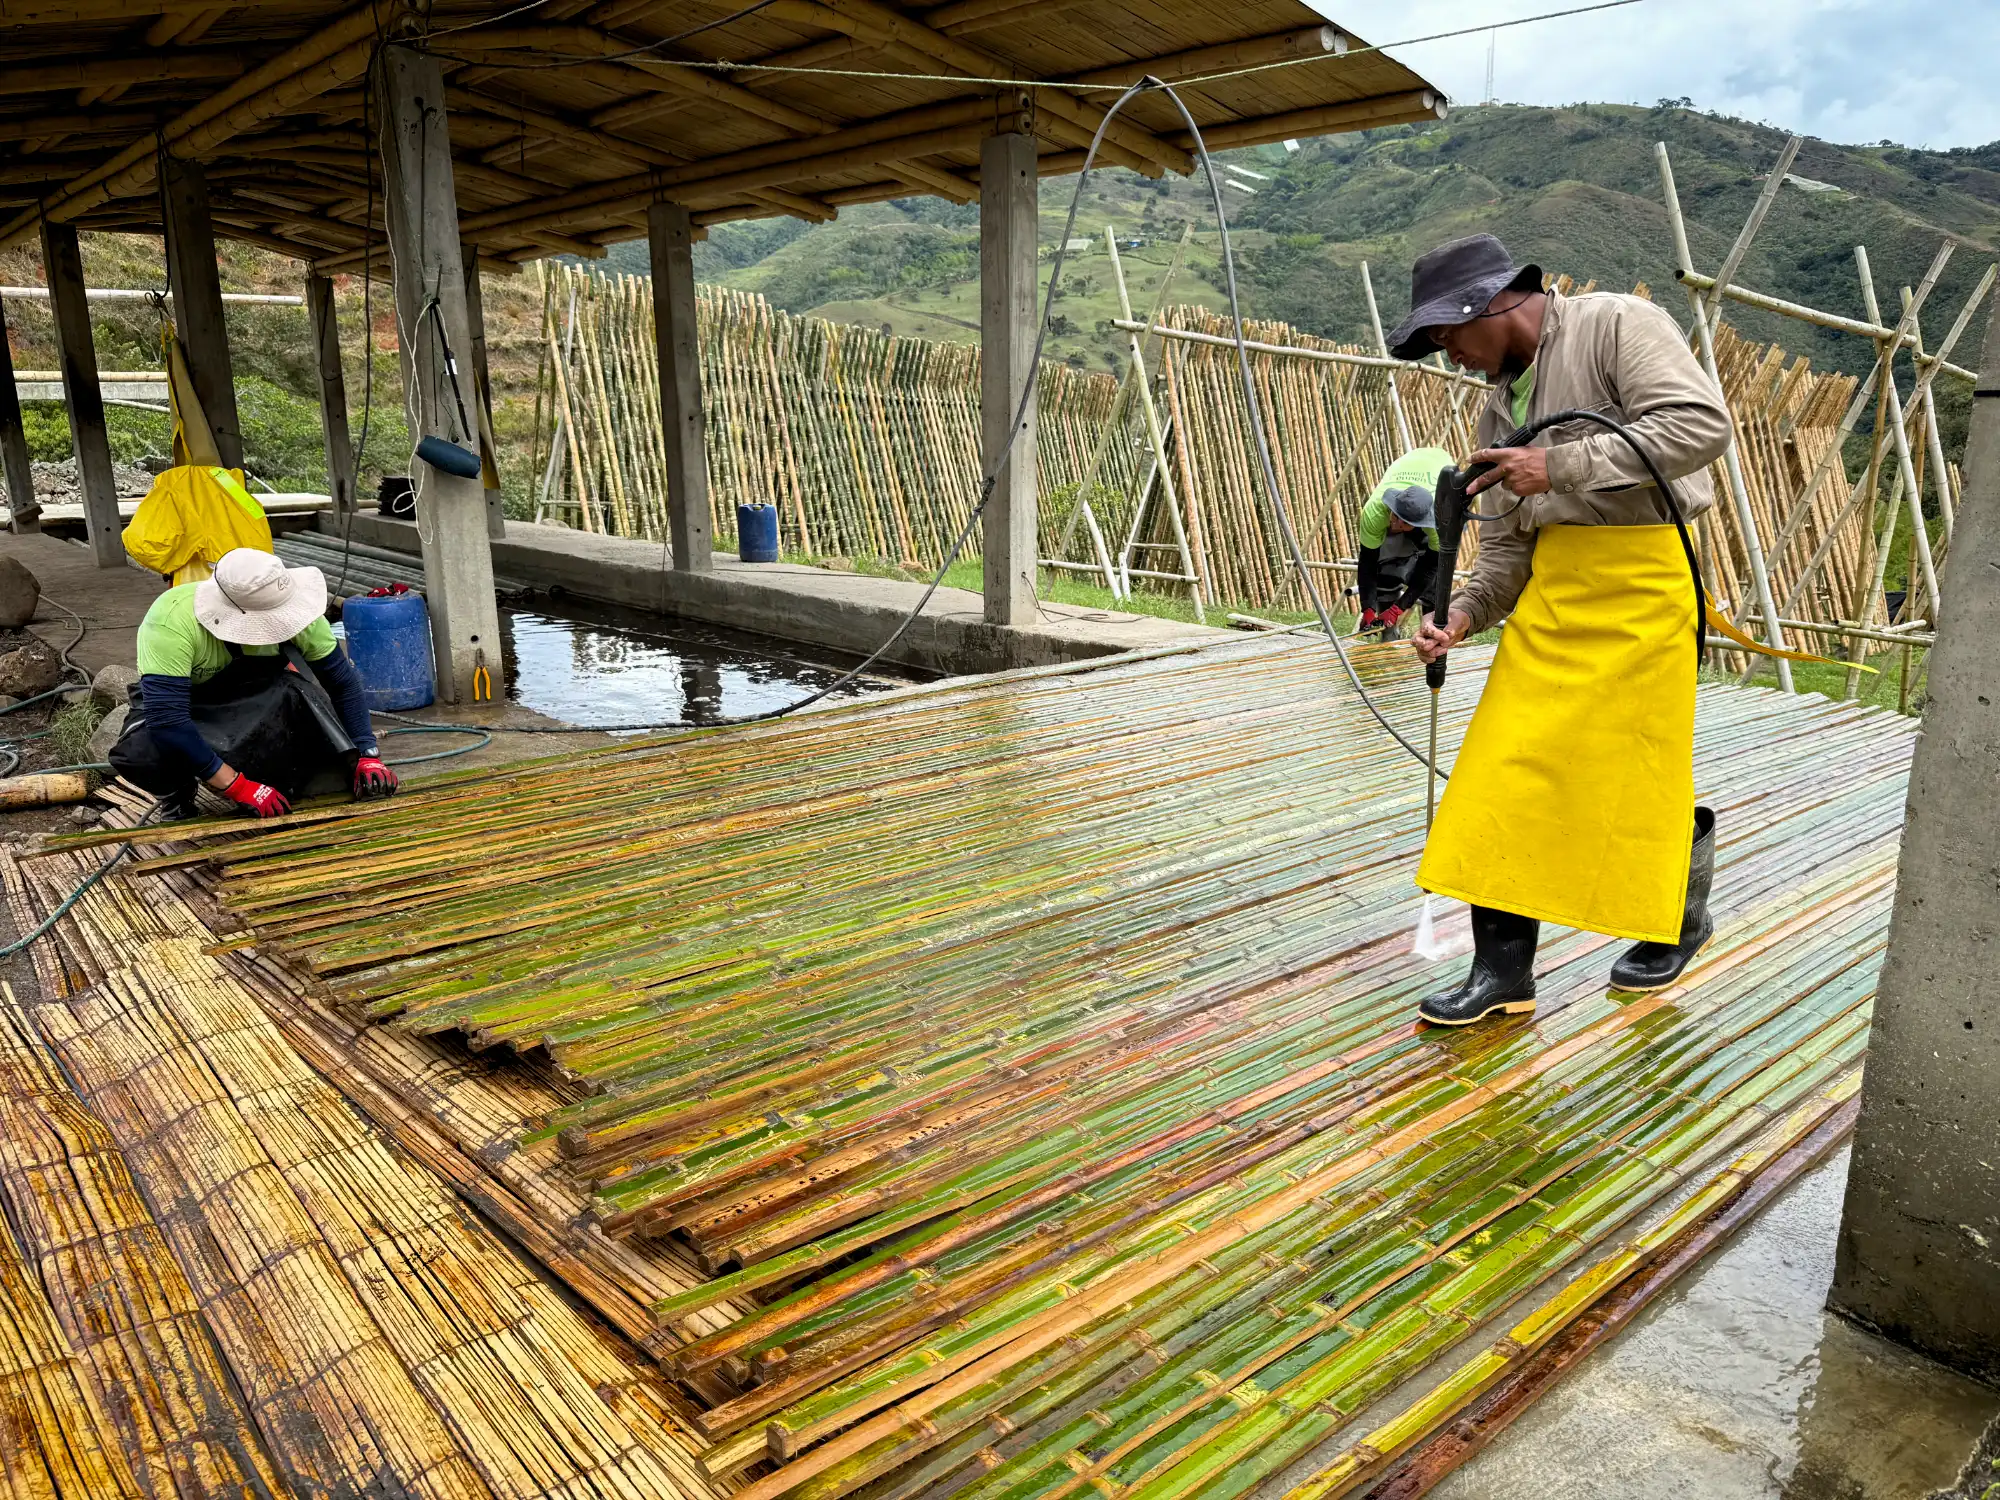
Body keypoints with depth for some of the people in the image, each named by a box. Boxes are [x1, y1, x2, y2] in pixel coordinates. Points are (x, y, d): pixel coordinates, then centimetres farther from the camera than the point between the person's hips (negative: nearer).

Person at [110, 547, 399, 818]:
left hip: (251, 696, 2)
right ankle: (177, 799, -1)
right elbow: (165, 720, -40)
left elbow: (343, 681, -17)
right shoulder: (172, 623, -38)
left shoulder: (288, 608, -27)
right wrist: (239, 787, -39)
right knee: (136, 753, -35)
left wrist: (367, 755, -24)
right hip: (175, 701, -2)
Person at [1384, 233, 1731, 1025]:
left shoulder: (1615, 324, -4)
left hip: (1642, 580, -6)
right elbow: (1504, 544, 13)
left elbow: (1702, 423, -18)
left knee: (1636, 775, 4)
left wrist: (1563, 465, -18)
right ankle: (1503, 970, 6)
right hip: (1550, 588, 7)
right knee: (1506, 772, -2)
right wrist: (1462, 614, -6)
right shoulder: (1502, 403, 16)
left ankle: (1679, 917, 34)